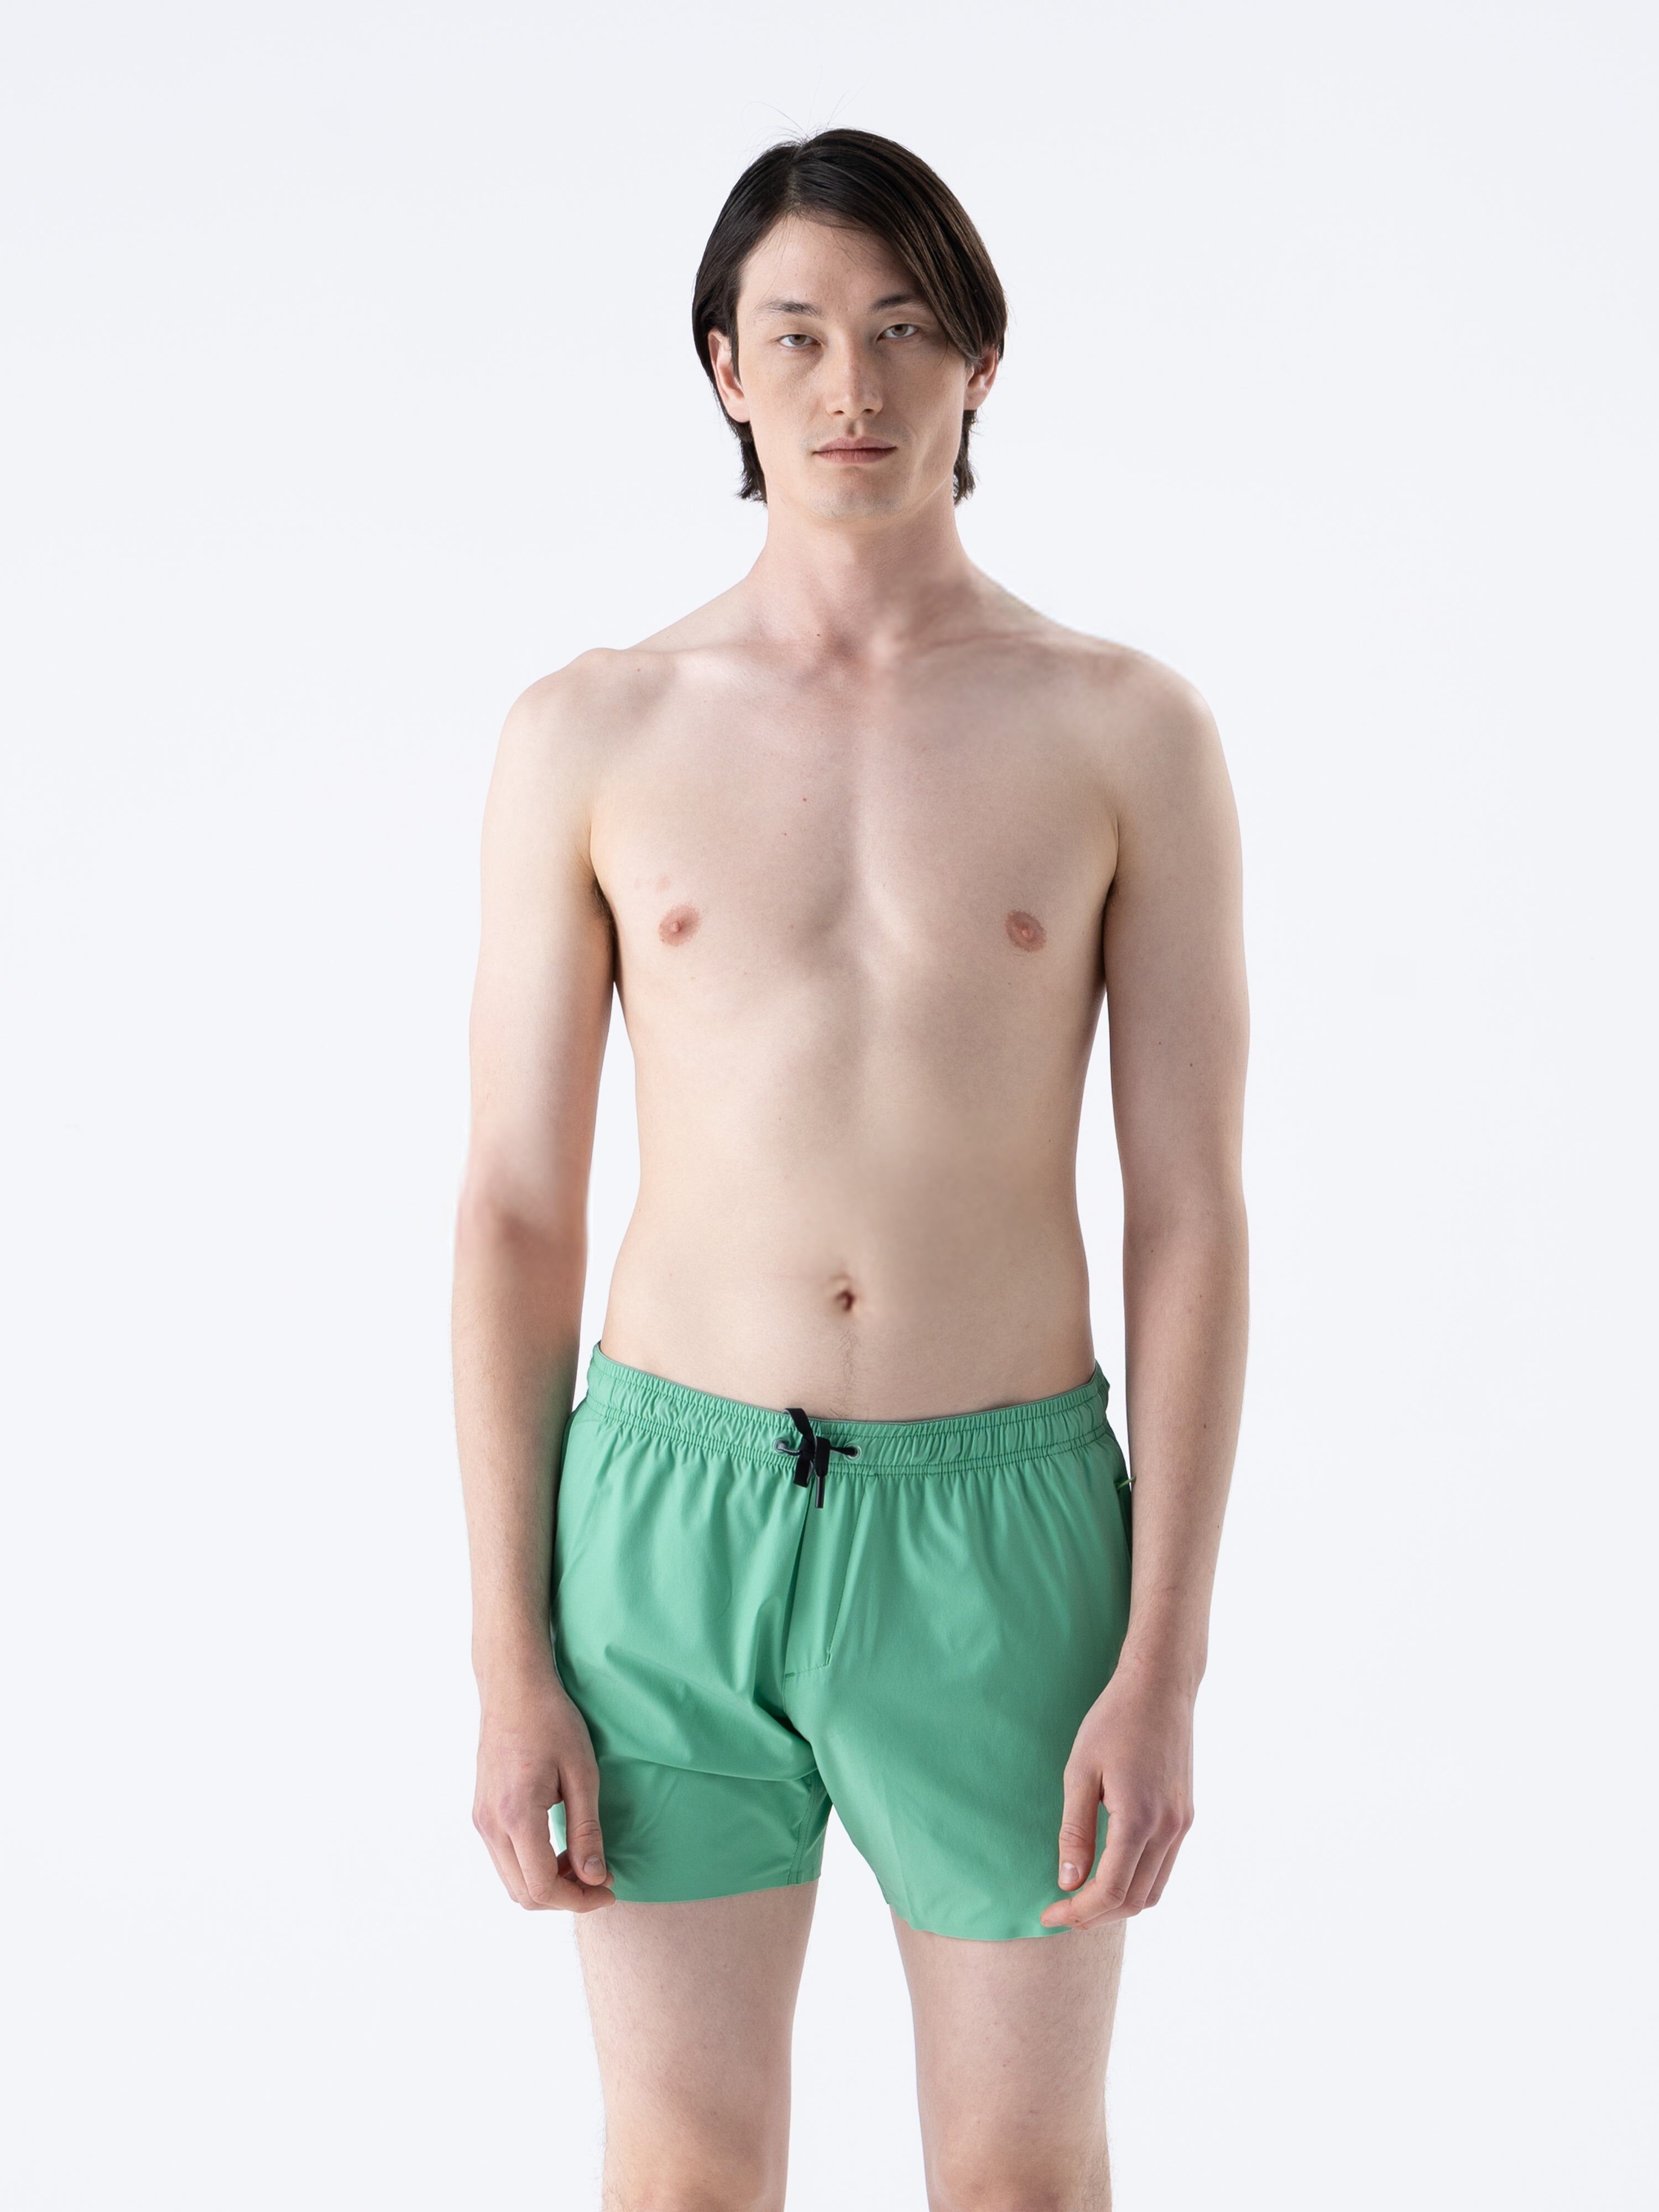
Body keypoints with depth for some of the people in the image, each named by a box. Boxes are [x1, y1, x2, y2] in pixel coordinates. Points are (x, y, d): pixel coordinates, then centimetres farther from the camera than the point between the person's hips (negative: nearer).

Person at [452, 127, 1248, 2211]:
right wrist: (508, 1668, -4)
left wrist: (1165, 1670, -9)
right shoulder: (587, 735, 0)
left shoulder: (1129, 731, -2)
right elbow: (515, 1214, 1)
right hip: (670, 1528, 1)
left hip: (999, 1533, 0)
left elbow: (1191, 1216, -3)